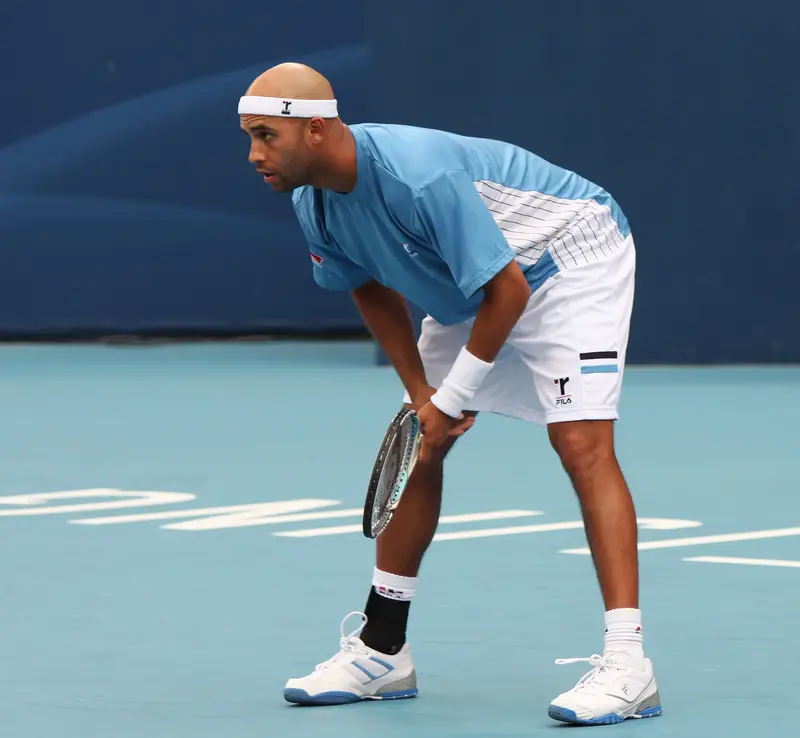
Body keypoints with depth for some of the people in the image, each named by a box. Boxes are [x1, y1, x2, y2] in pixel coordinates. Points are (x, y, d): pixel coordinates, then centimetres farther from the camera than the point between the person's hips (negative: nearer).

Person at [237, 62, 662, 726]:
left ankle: (626, 661, -26)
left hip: (571, 258, -8)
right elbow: (377, 290, 6)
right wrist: (422, 394, -3)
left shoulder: (419, 177, -37)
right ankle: (382, 650, 15)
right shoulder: (312, 203, -12)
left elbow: (506, 290, -30)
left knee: (582, 445, -22)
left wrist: (451, 401, -20)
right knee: (415, 444, 6)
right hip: (468, 290, 9)